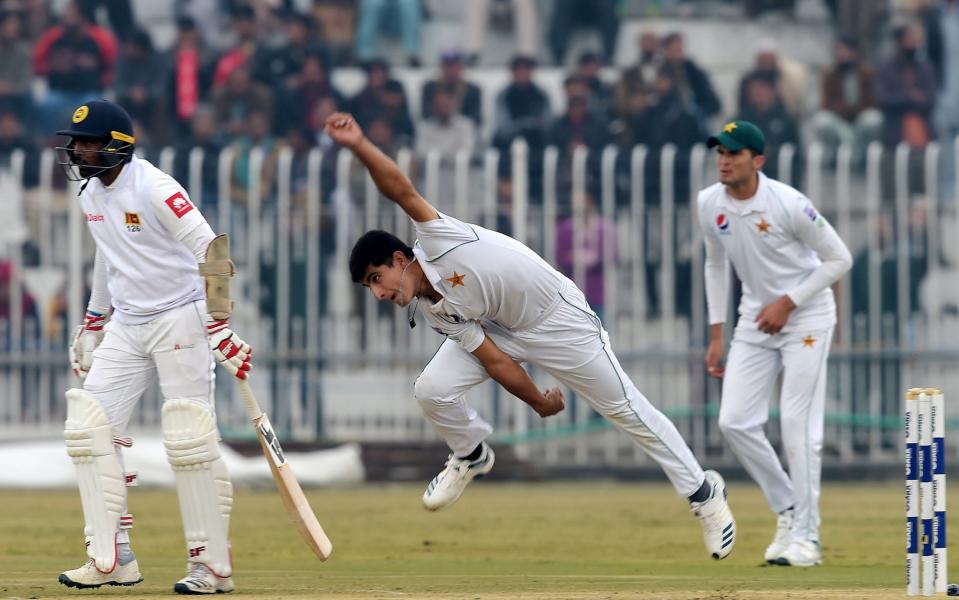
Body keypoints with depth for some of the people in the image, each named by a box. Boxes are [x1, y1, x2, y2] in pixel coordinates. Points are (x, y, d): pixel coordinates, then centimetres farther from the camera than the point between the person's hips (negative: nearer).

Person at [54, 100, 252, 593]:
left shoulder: (154, 189, -18)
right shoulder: (91, 193, 7)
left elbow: (209, 251, -22)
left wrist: (220, 330, -28)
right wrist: (91, 326, 25)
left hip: (179, 320, -8)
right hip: (125, 327, 8)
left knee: (190, 441, -8)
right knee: (88, 429, -1)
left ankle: (212, 565, 0)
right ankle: (113, 559, 1)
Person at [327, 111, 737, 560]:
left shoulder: (436, 241, -25)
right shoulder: (434, 312, -9)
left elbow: (401, 189, -38)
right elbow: (494, 360, -7)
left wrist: (360, 146, -51)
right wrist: (538, 401, -9)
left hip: (558, 319, -6)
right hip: (503, 329, 6)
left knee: (625, 409, 0)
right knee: (431, 390, -10)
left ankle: (703, 492, 14)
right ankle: (472, 455, 20)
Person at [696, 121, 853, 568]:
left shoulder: (788, 204, -22)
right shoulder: (710, 204, -4)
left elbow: (839, 259, -13)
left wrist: (789, 302, -17)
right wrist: (716, 334, 10)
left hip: (806, 315, -6)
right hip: (755, 319, 6)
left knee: (797, 423, -11)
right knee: (735, 422, -3)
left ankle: (806, 535, -4)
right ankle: (788, 509, 15)